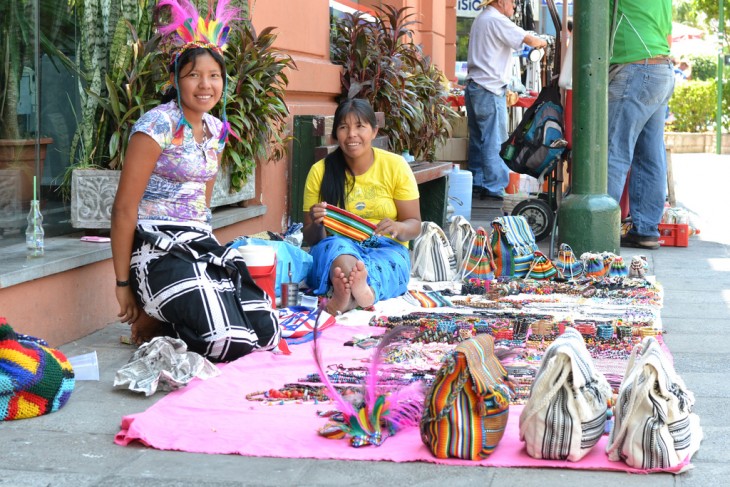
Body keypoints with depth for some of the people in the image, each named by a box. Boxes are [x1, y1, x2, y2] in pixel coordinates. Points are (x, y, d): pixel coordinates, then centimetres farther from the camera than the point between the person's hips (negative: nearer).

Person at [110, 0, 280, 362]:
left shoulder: (216, 130, 12)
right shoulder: (158, 125, -12)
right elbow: (125, 208, -13)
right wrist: (123, 284, -11)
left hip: (202, 246, 8)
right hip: (159, 250, -8)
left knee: (266, 332, -7)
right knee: (230, 343, -22)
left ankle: (168, 319, 13)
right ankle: (149, 323, 6)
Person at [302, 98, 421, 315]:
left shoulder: (395, 165, 5)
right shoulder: (320, 171, 5)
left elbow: (414, 225, 5)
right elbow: (311, 238, 8)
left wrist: (397, 227, -19)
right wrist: (317, 225, -16)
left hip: (387, 249, 0)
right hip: (335, 248, 0)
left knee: (383, 263, -38)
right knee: (337, 246, -38)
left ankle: (345, 298, -72)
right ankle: (359, 289, -74)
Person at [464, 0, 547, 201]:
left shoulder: (481, 19, 18)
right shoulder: (497, 20, -12)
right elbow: (529, 40, -14)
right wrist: (541, 42, 7)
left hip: (474, 85, 10)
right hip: (490, 89, -10)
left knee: (477, 139, 11)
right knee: (493, 141, -6)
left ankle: (477, 184, 15)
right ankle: (493, 188, -4)